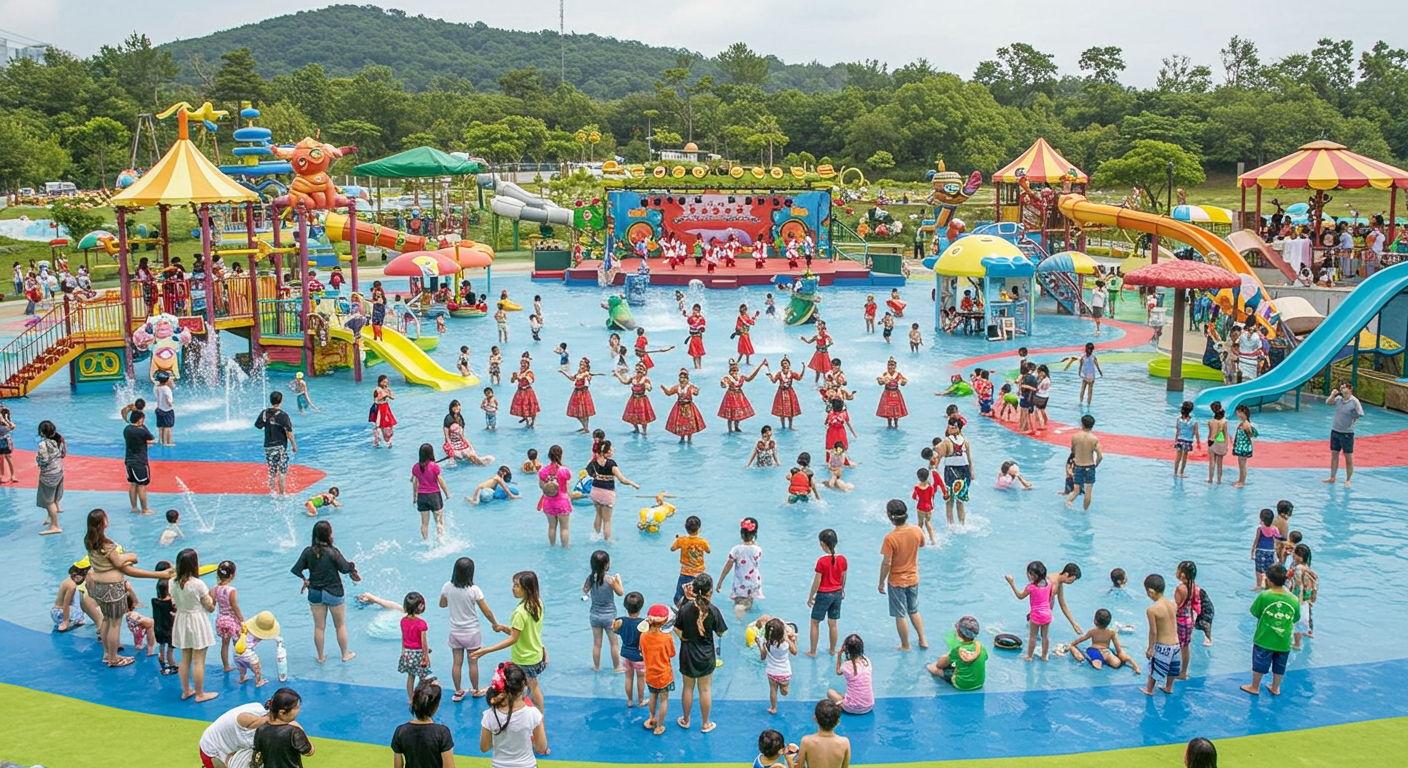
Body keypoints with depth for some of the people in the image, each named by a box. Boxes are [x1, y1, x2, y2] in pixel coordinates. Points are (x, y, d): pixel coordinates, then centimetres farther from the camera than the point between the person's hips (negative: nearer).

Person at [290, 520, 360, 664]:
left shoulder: (308, 551, -10)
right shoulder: (332, 552, -21)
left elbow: (296, 570, -8)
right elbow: (345, 568, -17)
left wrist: (305, 579, 9)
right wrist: (352, 567, 4)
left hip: (315, 593, 3)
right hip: (334, 593, -3)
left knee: (319, 627, 15)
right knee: (340, 625, 15)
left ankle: (321, 657, 27)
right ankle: (345, 654, 28)